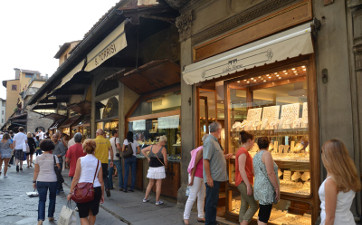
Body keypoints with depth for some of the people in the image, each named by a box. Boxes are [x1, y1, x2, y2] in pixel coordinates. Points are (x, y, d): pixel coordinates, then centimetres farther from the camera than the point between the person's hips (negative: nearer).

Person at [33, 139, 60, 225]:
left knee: (41, 200, 7)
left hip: (41, 181, 1)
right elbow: (58, 169, -2)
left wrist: (34, 181, 10)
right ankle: (50, 216, 27)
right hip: (52, 180, -1)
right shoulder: (54, 157, -6)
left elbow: (36, 171, 3)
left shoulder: (38, 158, 1)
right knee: (52, 199, 17)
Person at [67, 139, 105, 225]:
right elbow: (101, 181, 3)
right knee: (92, 214, 22)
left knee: (83, 216, 6)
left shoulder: (80, 160, -5)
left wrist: (71, 192, 3)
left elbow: (76, 178, -5)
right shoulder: (98, 162, 1)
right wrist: (102, 194, 13)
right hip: (96, 189, 2)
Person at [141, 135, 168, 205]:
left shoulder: (151, 147, 0)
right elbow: (165, 160, -13)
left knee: (150, 183, 18)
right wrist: (165, 166, 7)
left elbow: (142, 151, 9)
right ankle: (157, 201, 10)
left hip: (151, 168, 5)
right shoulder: (163, 149, -14)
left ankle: (145, 198, 23)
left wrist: (148, 158, 11)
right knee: (158, 185, 5)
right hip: (160, 168, -5)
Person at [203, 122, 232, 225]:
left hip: (217, 177, 10)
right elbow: (206, 160, -22)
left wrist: (224, 157, 24)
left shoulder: (214, 141, 14)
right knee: (211, 202, 0)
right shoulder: (209, 141, -17)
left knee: (214, 201, 17)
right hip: (212, 178, -10)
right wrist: (209, 177, -23)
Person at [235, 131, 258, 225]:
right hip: (243, 183, -10)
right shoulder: (243, 151, -15)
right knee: (254, 206, -6)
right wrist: (248, 185, -22)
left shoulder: (243, 151, 16)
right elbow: (241, 169, -21)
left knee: (244, 206, 10)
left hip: (244, 183, 10)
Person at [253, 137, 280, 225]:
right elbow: (270, 173, -20)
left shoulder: (256, 156, 14)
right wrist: (277, 188, -14)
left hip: (259, 186, 9)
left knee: (261, 214, 19)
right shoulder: (266, 154, -13)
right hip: (266, 188, -9)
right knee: (264, 218, -8)